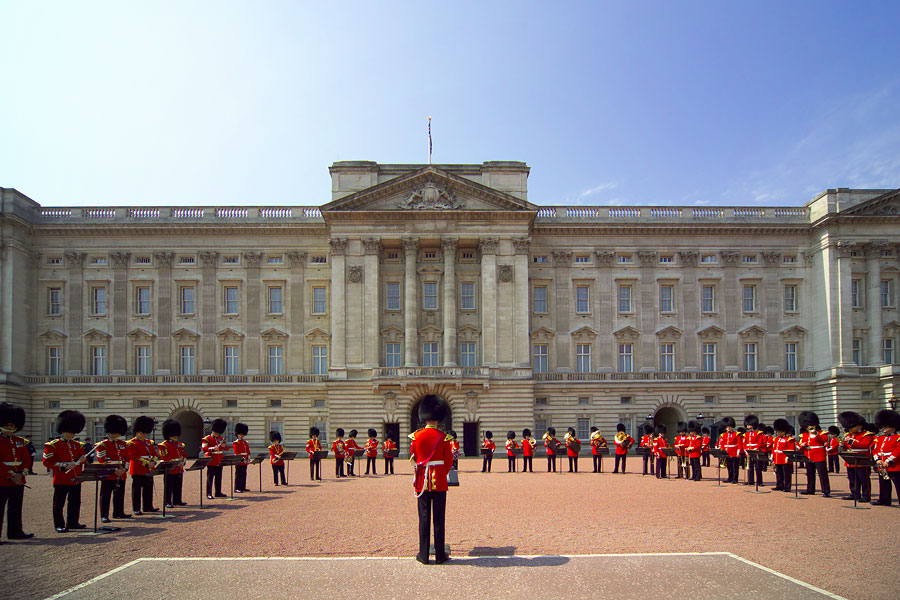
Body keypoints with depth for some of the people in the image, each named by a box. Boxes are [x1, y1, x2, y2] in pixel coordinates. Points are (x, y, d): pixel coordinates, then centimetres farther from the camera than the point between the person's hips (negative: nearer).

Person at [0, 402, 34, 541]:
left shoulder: (21, 442, 12)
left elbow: (27, 459, 9)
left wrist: (22, 474, -6)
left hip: (18, 481, 6)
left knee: (16, 509, 13)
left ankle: (15, 532, 22)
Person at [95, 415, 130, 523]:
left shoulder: (123, 444, 12)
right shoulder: (102, 445, -5)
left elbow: (126, 458, 14)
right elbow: (102, 461, -11)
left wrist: (123, 469, -4)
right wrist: (115, 470, -17)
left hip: (121, 475, 5)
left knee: (120, 495, 12)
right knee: (105, 496, -2)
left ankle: (119, 513, 23)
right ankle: (104, 516, 2)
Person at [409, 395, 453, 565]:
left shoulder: (415, 436, -2)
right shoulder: (444, 437, -7)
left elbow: (414, 459, 9)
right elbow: (449, 462, 0)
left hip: (422, 480, 1)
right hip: (439, 481, -1)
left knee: (424, 517, 6)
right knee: (439, 517, 5)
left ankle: (423, 555, 9)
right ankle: (440, 555, 10)